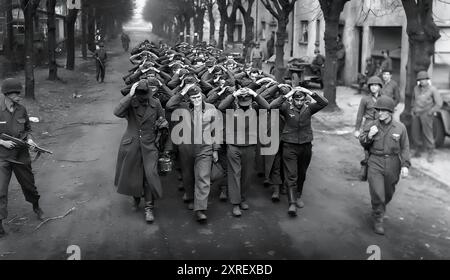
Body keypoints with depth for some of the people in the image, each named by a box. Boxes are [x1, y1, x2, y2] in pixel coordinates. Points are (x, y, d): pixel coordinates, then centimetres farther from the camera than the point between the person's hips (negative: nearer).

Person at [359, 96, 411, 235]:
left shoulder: (400, 127, -3)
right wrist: (369, 136, -17)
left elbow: (405, 148, 0)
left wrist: (405, 165, -8)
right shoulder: (371, 125, -3)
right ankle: (378, 220, 7)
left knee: (388, 193, 18)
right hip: (375, 163, -2)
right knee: (377, 194, -10)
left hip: (392, 165, 2)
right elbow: (362, 143, 4)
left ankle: (380, 208, 48)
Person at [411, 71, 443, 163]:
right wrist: (413, 109, 15)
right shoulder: (416, 88, 8)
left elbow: (439, 103, -7)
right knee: (415, 132, 6)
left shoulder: (432, 89, -7)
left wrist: (430, 112, -9)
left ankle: (431, 153, 2)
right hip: (416, 114, 5)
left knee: (428, 134, -6)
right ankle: (418, 149, 24)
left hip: (426, 115, -5)